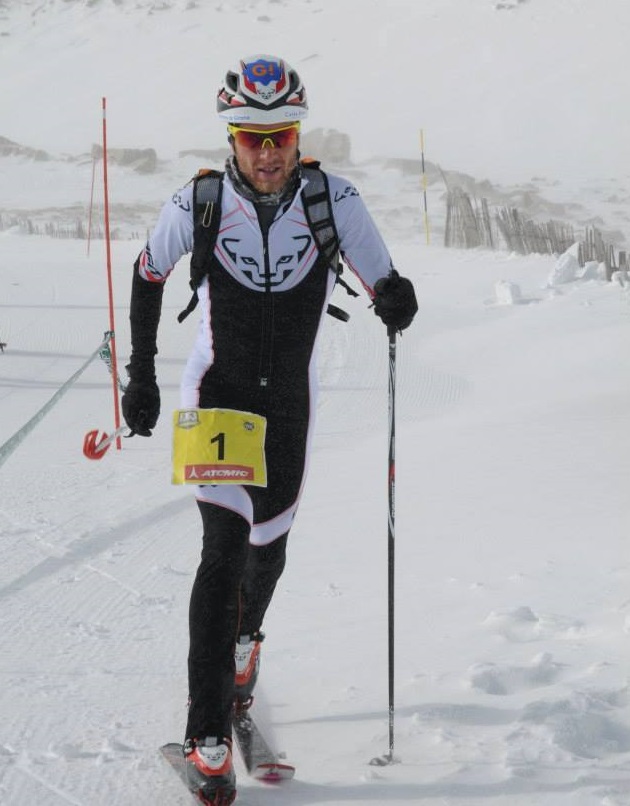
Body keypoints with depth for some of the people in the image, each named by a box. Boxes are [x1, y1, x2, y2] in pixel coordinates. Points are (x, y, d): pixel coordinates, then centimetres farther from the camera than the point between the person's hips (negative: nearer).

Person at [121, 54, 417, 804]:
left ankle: (243, 637, 54)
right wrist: (140, 374, 3)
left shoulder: (333, 200, -16)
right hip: (216, 393, -2)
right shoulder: (197, 204, -16)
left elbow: (384, 286, -11)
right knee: (223, 549, -14)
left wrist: (396, 301, -37)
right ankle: (208, 739, -9)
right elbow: (147, 274, 2)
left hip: (288, 401, 2)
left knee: (267, 550, 17)